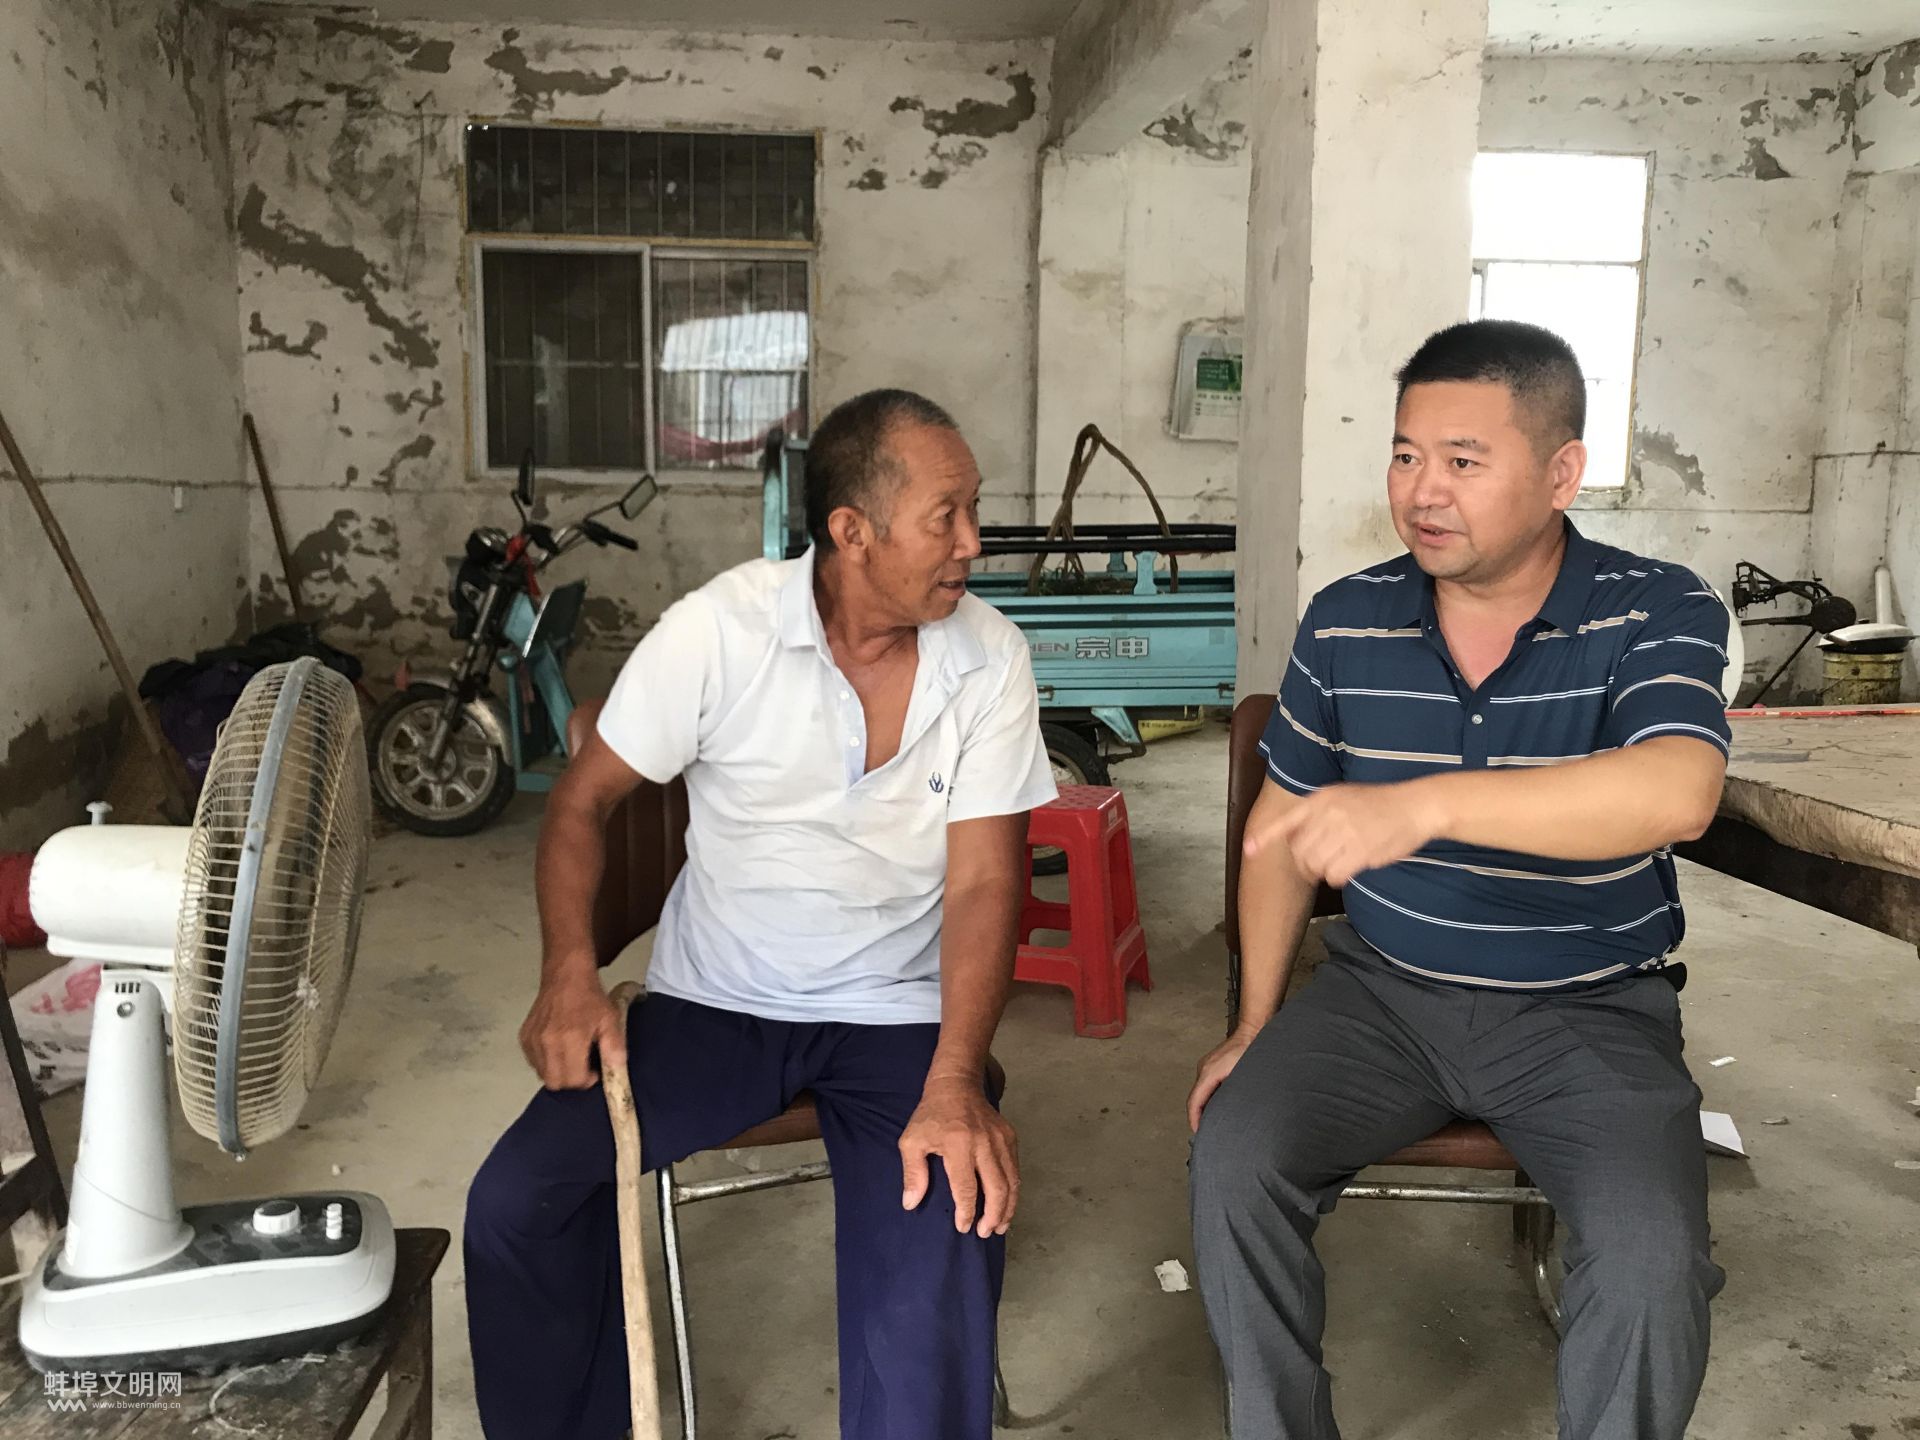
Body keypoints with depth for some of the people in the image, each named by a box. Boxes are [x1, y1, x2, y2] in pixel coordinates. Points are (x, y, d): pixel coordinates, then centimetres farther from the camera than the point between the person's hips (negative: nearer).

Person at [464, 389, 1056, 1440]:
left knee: (949, 1235, -26)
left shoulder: (990, 661, -8)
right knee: (516, 1205, -16)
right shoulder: (719, 628, -11)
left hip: (897, 1013, 0)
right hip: (714, 1000, 1)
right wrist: (570, 974, -18)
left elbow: (982, 883, -10)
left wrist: (955, 1083, -24)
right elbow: (582, 801, -2)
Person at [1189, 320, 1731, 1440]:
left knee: (1655, 1255, -25)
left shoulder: (1660, 615, -10)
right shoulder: (1345, 623, -1)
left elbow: (1676, 795, -31)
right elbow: (1285, 825, 10)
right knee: (1234, 1157, -20)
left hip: (1587, 1009, -2)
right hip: (1382, 989, 3)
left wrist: (1421, 804, -45)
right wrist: (1256, 1024, 6)